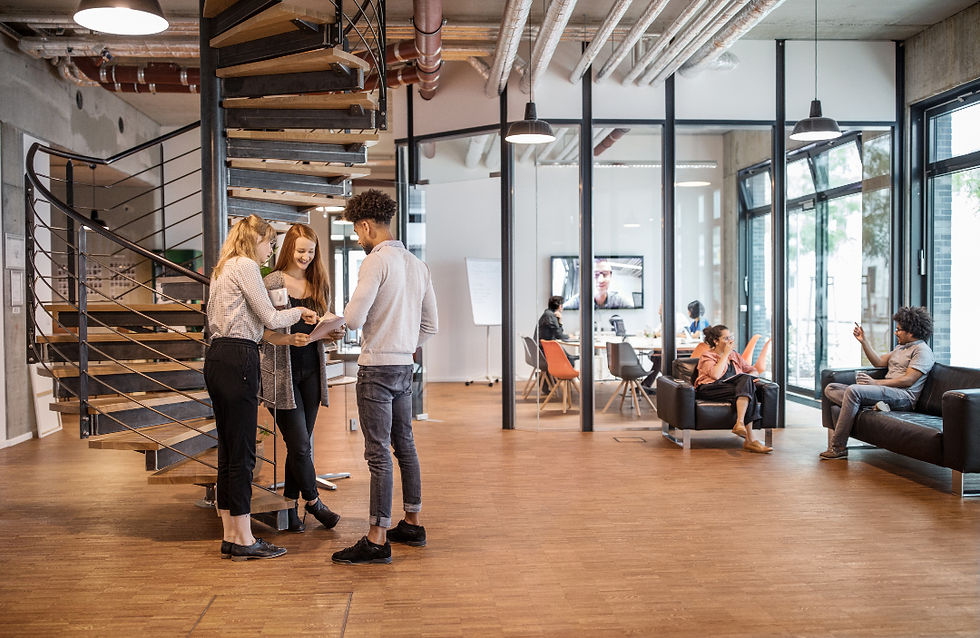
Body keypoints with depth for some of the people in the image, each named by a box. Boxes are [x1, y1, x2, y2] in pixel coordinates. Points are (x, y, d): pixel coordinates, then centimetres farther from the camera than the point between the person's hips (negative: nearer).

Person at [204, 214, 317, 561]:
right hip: (237, 360, -10)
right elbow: (269, 317, -9)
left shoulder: (224, 269, 23)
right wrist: (298, 312, 10)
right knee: (242, 452, -5)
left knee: (228, 451, 11)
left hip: (217, 359, 10)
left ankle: (231, 537, 17)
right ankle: (243, 540, 1)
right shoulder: (246, 266, -7)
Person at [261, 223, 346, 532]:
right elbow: (264, 332, -9)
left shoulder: (318, 284, 11)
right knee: (299, 444, -4)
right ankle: (313, 502, 15)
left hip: (311, 371, 5)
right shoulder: (273, 282, -5)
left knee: (300, 444, 8)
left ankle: (290, 507, 19)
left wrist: (332, 334, -6)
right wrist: (290, 339, -25)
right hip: (283, 372, -5)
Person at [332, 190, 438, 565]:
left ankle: (377, 541, -3)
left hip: (377, 368, -8)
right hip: (404, 366, 8)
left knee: (379, 453, -6)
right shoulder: (417, 265, 12)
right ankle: (412, 525, 26)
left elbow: (353, 319, -18)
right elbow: (430, 326, 15)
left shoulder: (376, 261, -12)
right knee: (404, 445, 16)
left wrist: (349, 311, 4)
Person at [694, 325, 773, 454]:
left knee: (746, 379, -30)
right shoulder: (707, 357, 7)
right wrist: (726, 353, -4)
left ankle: (740, 424, -41)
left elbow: (753, 370, 22)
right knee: (747, 391, -30)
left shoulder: (734, 355, 26)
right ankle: (750, 440, -39)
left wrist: (748, 378, -4)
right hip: (710, 389, -5)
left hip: (735, 389, 5)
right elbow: (715, 375, -13)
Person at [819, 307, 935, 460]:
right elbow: (879, 362, 28)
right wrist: (863, 341, 19)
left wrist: (876, 383, -15)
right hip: (885, 391, 10)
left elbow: (908, 380, -13)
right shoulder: (901, 347, 27)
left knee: (853, 390, -33)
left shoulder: (922, 350, -3)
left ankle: (838, 447, -34)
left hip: (903, 396, -10)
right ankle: (874, 405, -26)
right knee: (831, 389, -3)